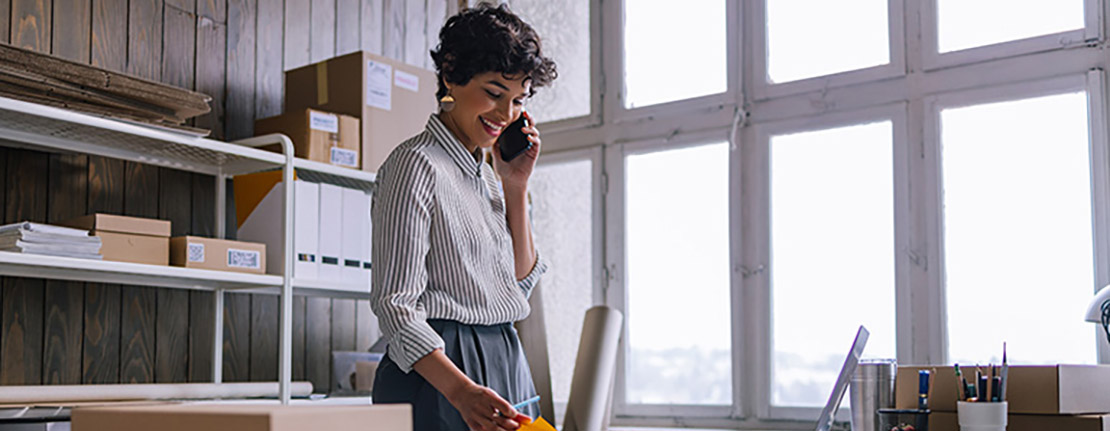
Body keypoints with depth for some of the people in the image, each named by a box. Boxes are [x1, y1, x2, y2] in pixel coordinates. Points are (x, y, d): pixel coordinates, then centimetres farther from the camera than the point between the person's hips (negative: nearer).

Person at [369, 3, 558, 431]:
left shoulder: (486, 174, 14)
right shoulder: (417, 163, -11)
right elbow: (395, 304, -17)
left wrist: (516, 187, 6)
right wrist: (461, 390, -29)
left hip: (504, 365, 8)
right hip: (437, 375, -8)